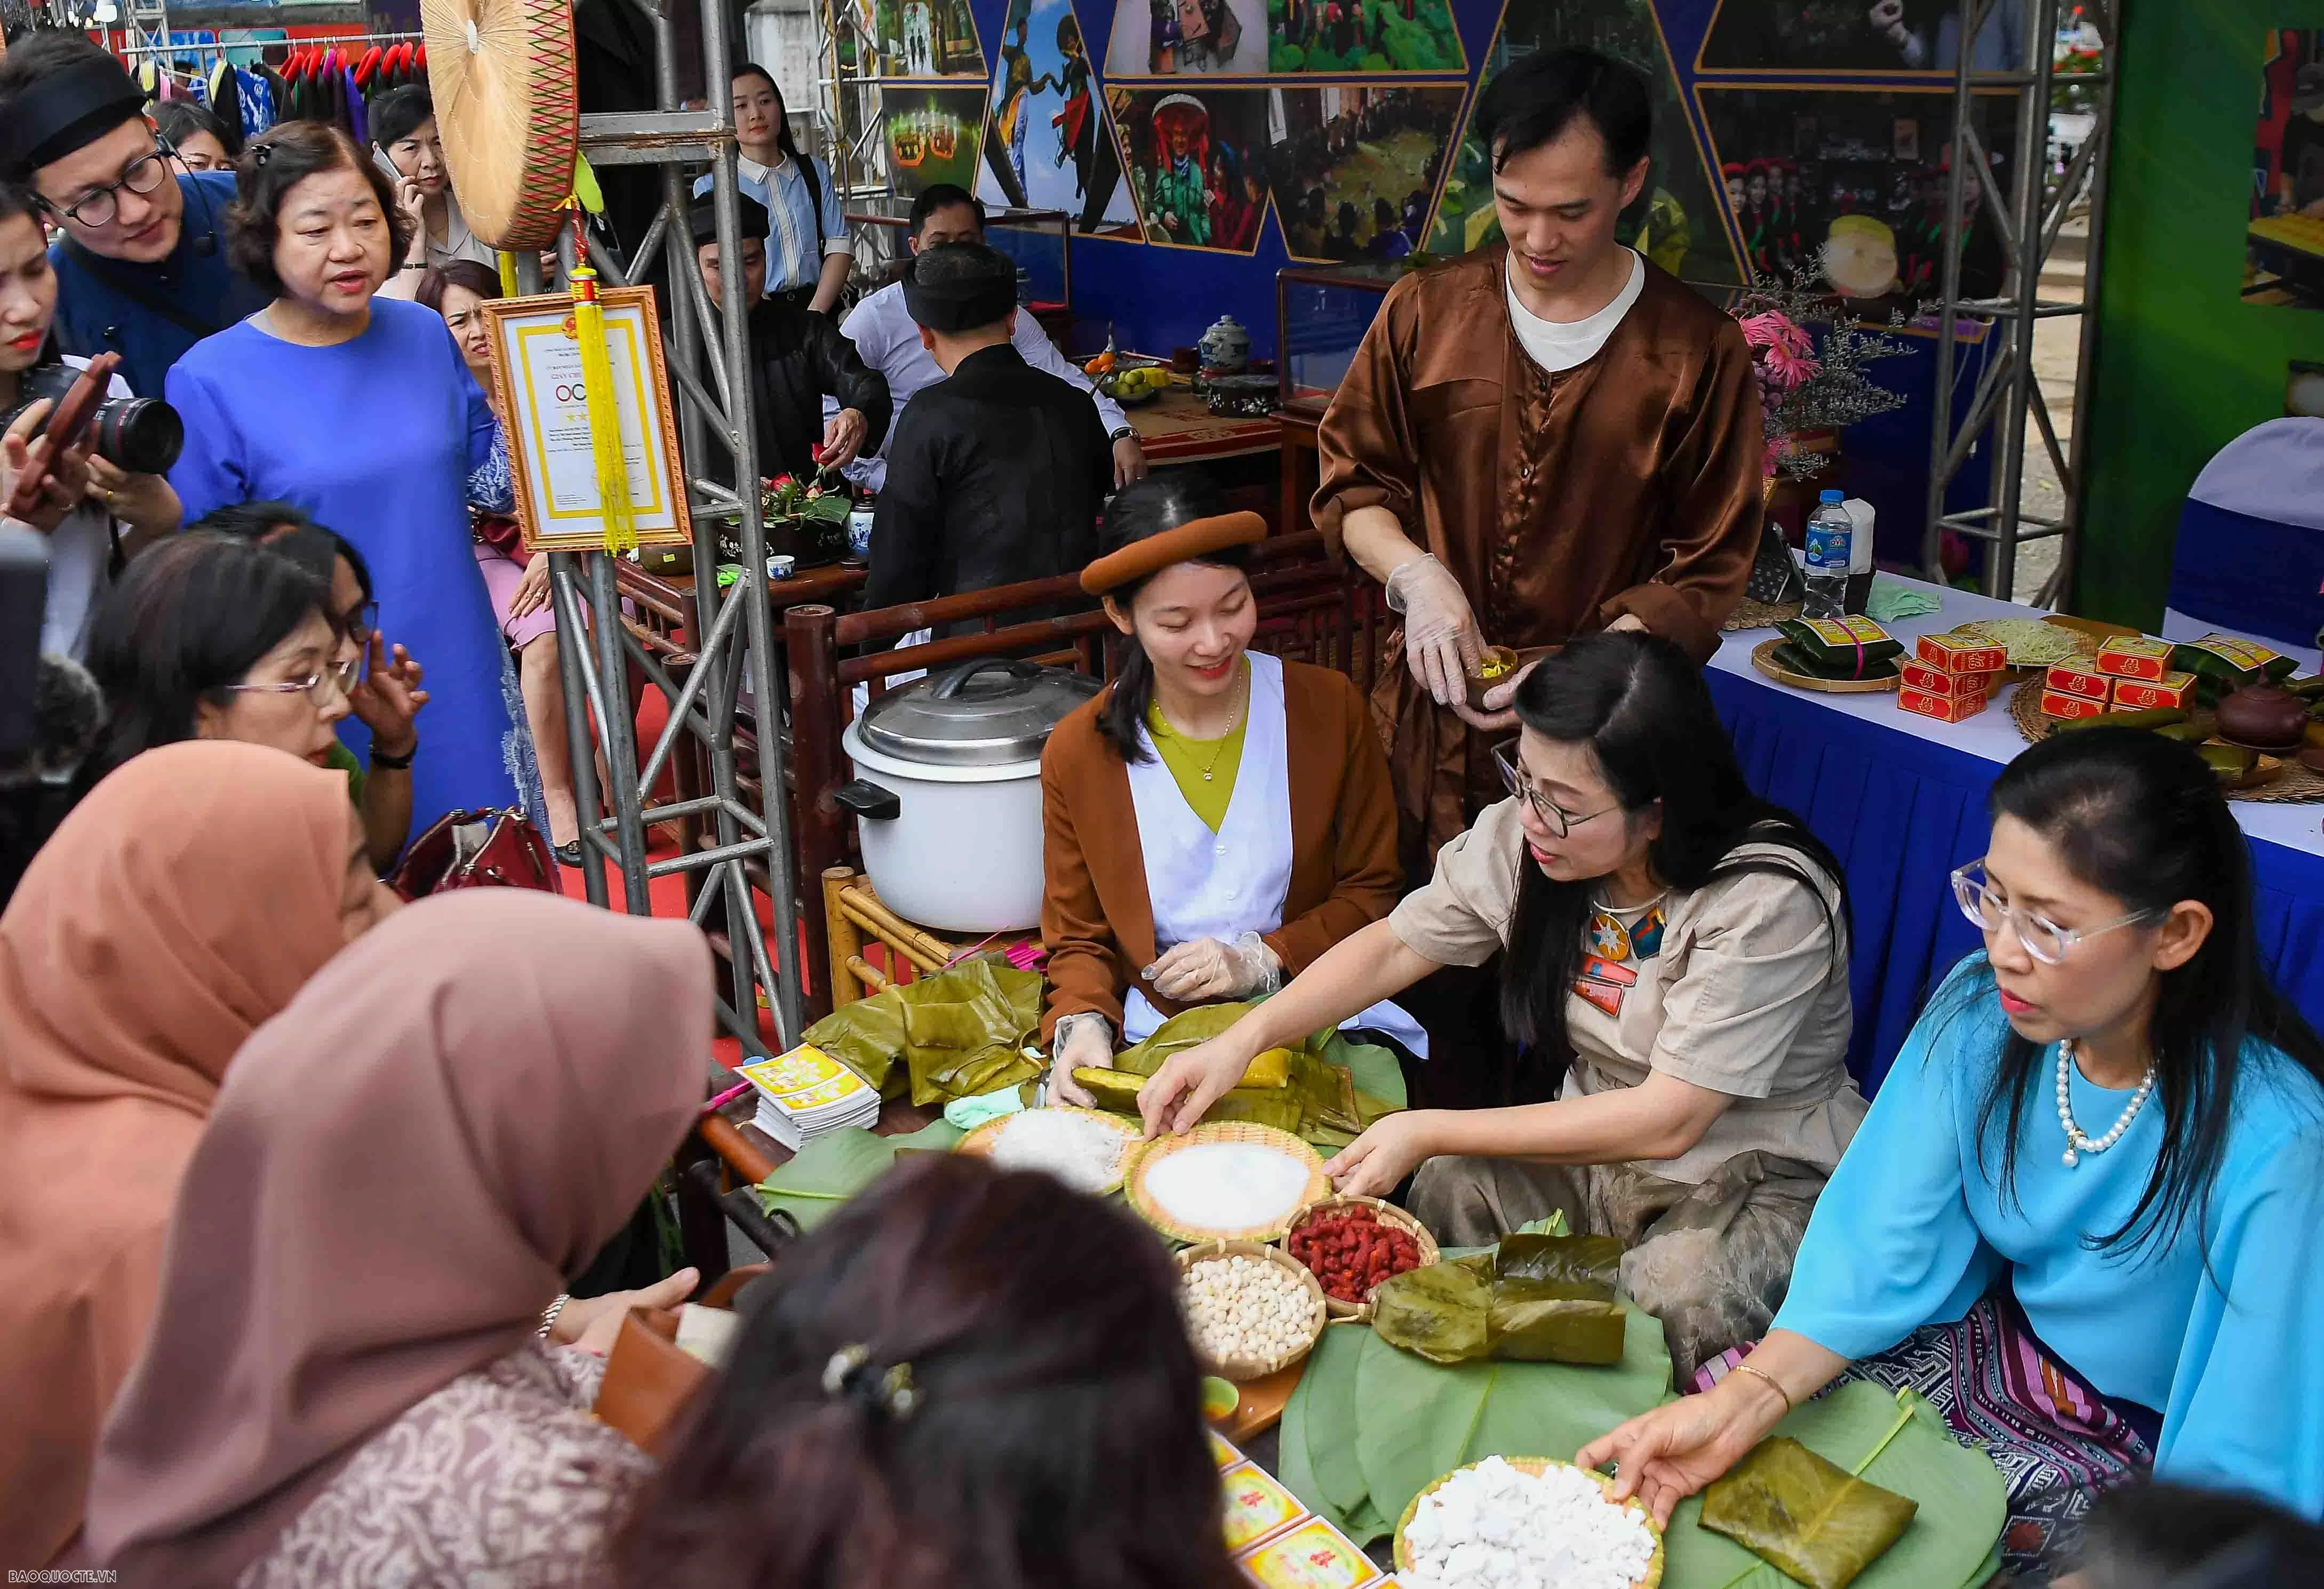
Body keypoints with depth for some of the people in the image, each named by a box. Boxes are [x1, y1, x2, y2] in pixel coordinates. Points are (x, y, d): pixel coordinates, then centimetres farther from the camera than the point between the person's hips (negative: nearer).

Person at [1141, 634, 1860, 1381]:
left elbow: (1666, 1121, -29)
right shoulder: (1524, 836, -12)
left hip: (1762, 1175, -4)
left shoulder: (1766, 903, -28)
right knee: (1451, 1186, -22)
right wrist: (1245, 1036, -14)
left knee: (1671, 1299, -33)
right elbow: (1395, 946, 1)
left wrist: (1429, 1132, -28)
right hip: (1606, 1141, 5)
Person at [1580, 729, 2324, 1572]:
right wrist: (1740, 1403, -28)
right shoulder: (1981, 1010, -16)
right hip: (1996, 1338, 4)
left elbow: (2244, 1471, -25)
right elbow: (1884, 1244, -14)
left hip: (2142, 1451, -4)